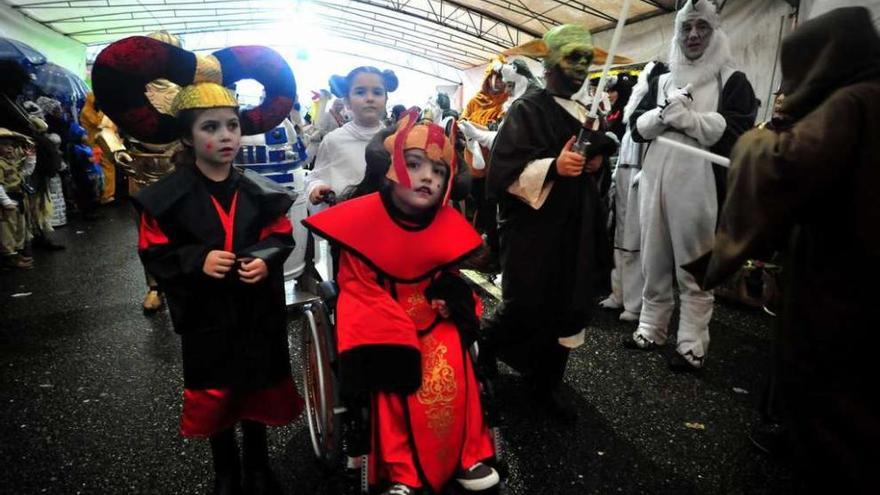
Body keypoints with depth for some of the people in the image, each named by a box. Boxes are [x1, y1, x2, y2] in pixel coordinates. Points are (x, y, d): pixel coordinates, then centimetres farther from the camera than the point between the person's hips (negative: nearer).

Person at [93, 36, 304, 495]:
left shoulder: (259, 190, -3)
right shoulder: (167, 195, -8)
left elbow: (281, 235, 4)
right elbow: (154, 252, -5)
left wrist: (266, 259, -17)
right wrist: (198, 260, -22)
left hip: (256, 311, 2)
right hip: (205, 315, -1)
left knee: (257, 388, 16)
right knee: (214, 394, 14)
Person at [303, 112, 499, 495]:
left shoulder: (448, 223, -1)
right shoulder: (364, 218, -14)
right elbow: (358, 286, -12)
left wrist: (453, 297, -8)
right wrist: (395, 333, -21)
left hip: (432, 316, 4)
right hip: (380, 317, -3)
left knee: (451, 372, -17)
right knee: (396, 374, -23)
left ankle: (466, 455, 3)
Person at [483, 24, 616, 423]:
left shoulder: (583, 114, 15)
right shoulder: (527, 110, -7)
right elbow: (504, 170, -17)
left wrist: (597, 161, 8)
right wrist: (552, 167, -31)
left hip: (574, 229, 7)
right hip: (532, 229, -7)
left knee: (567, 308, 6)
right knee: (526, 309, -4)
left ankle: (546, 384, 21)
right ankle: (483, 348, 27)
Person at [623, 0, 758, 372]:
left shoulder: (732, 81, 4)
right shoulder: (662, 81, 17)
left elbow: (733, 130, -10)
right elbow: (637, 126, 8)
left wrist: (682, 115, -11)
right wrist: (664, 112, -10)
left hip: (699, 183, -4)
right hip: (656, 181, 4)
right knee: (654, 261, 10)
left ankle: (692, 345, 8)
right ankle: (651, 329, 23)